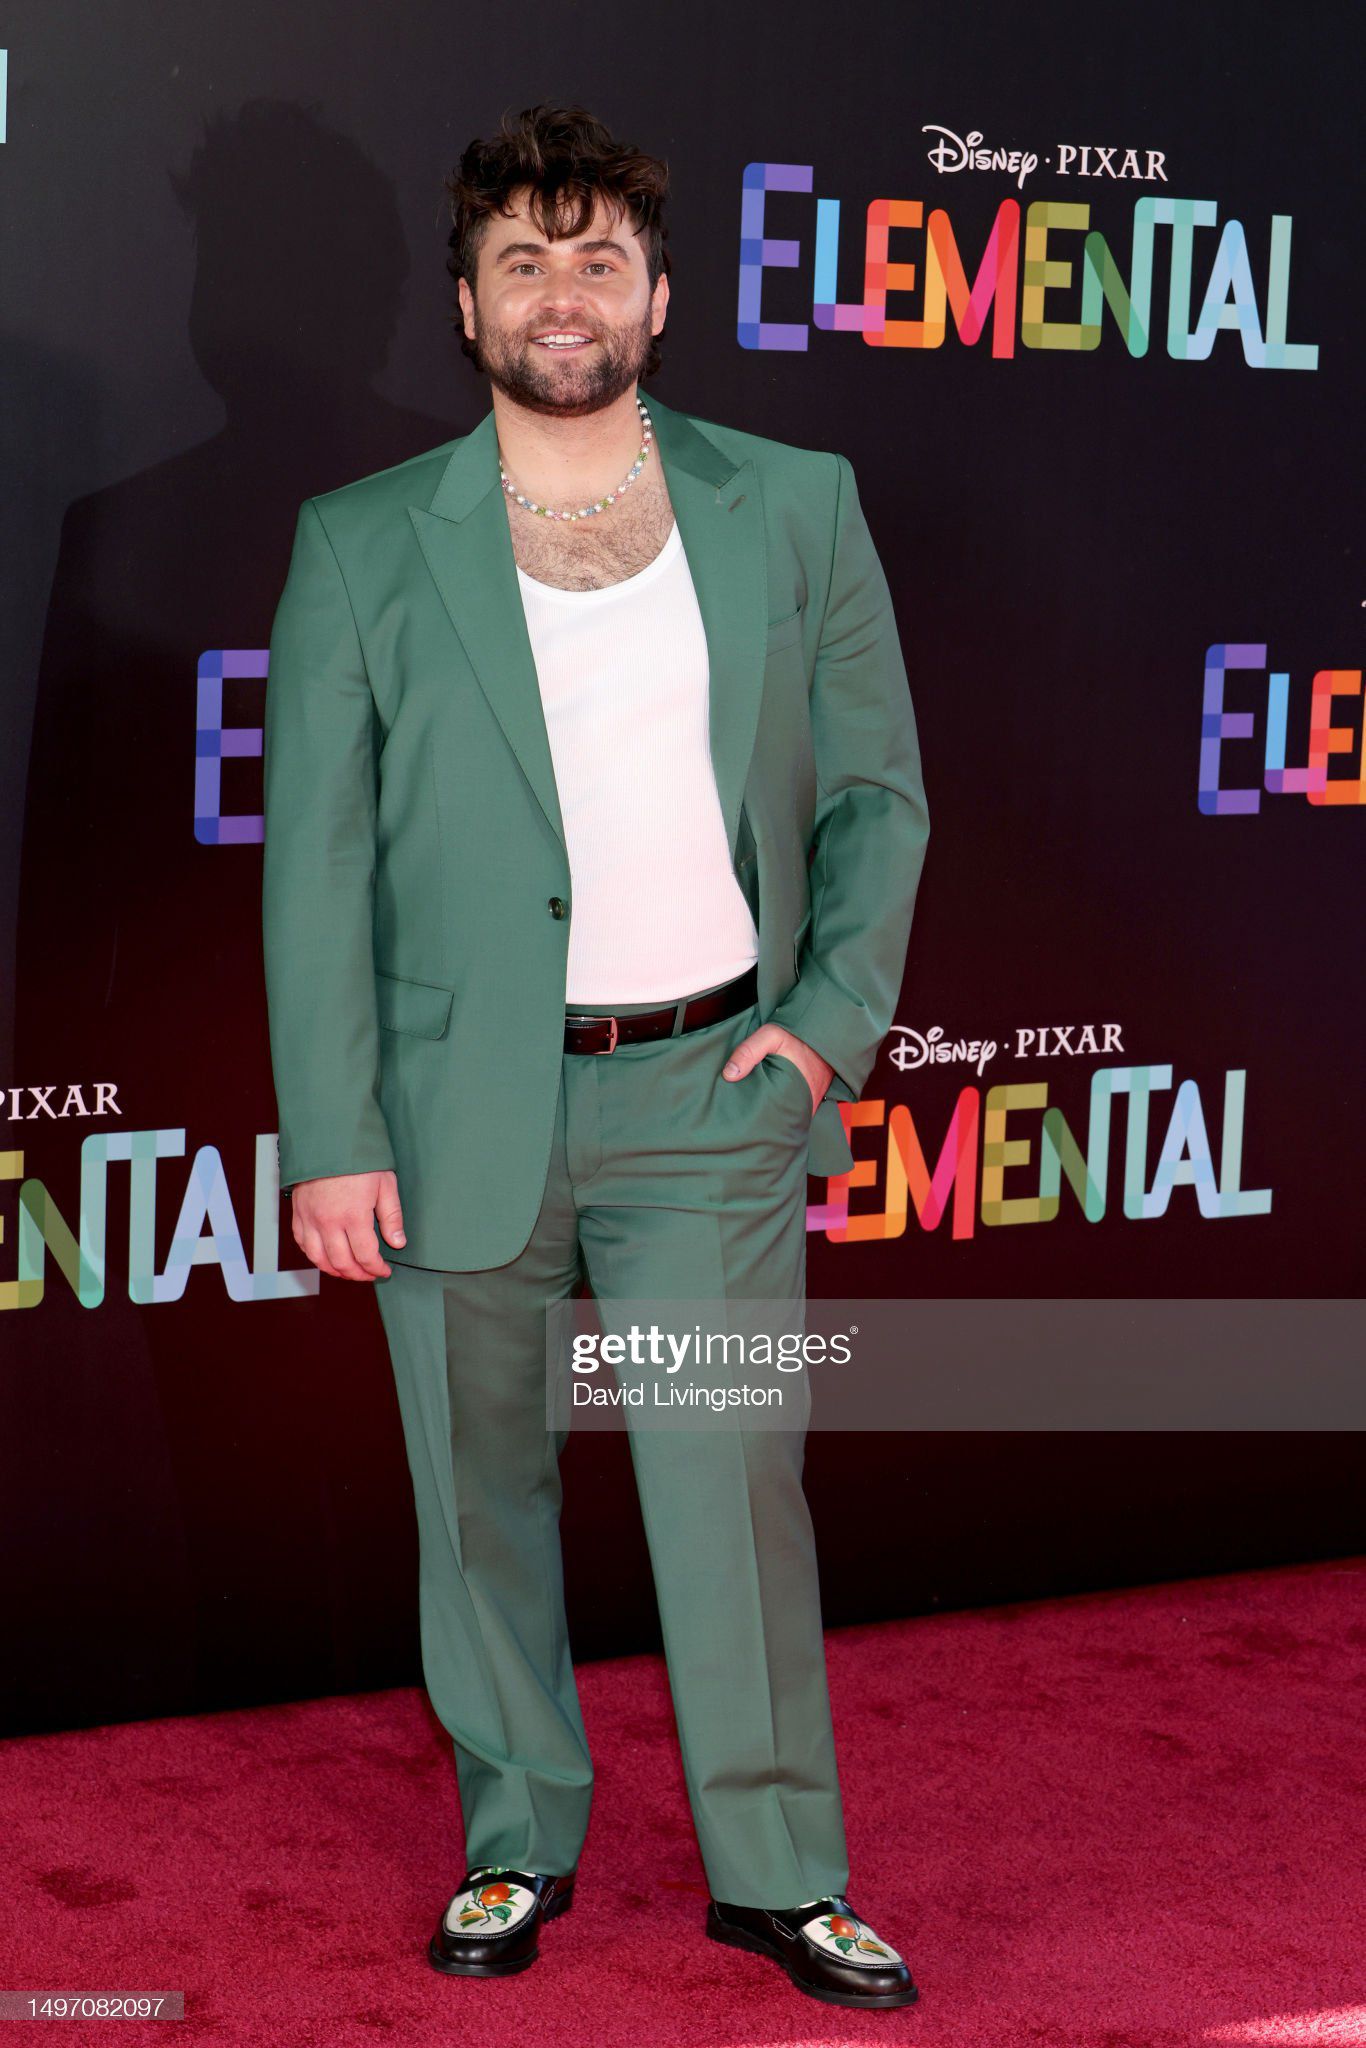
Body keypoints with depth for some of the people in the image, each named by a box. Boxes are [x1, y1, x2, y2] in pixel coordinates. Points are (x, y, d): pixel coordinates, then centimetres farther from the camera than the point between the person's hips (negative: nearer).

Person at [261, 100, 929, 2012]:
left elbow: (878, 790, 11)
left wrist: (836, 1011, -2)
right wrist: (328, 1138, -6)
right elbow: (314, 861, 0)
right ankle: (517, 1842, 28)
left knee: (735, 1489, 2)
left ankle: (779, 1873, 18)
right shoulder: (363, 546, 1)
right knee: (481, 1496, 10)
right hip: (459, 1102, 0)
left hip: (710, 1089, 0)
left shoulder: (794, 508, 5)